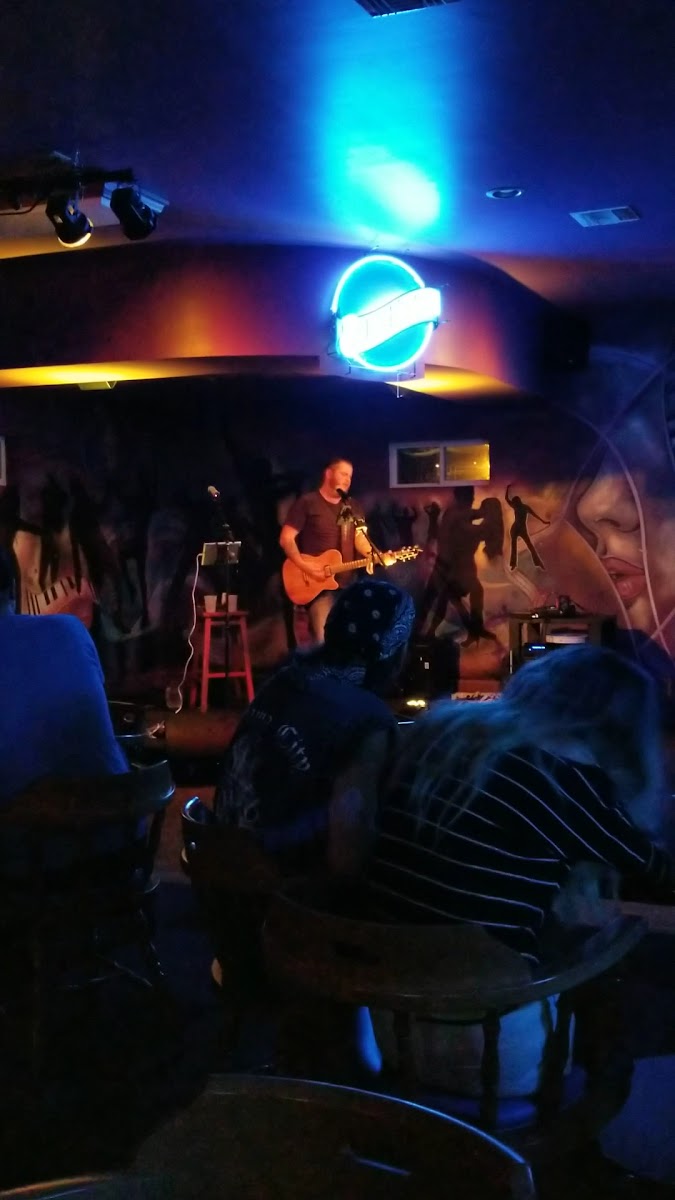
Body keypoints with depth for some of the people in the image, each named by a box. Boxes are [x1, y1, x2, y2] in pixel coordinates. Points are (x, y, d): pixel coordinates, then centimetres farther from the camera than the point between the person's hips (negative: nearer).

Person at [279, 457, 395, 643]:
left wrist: (375, 556, -15)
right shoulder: (307, 503, -4)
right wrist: (304, 566, -19)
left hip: (347, 583, 6)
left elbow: (360, 538, 6)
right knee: (324, 641, -13)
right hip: (317, 583, -6)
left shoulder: (352, 507, 14)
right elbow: (286, 539, -8)